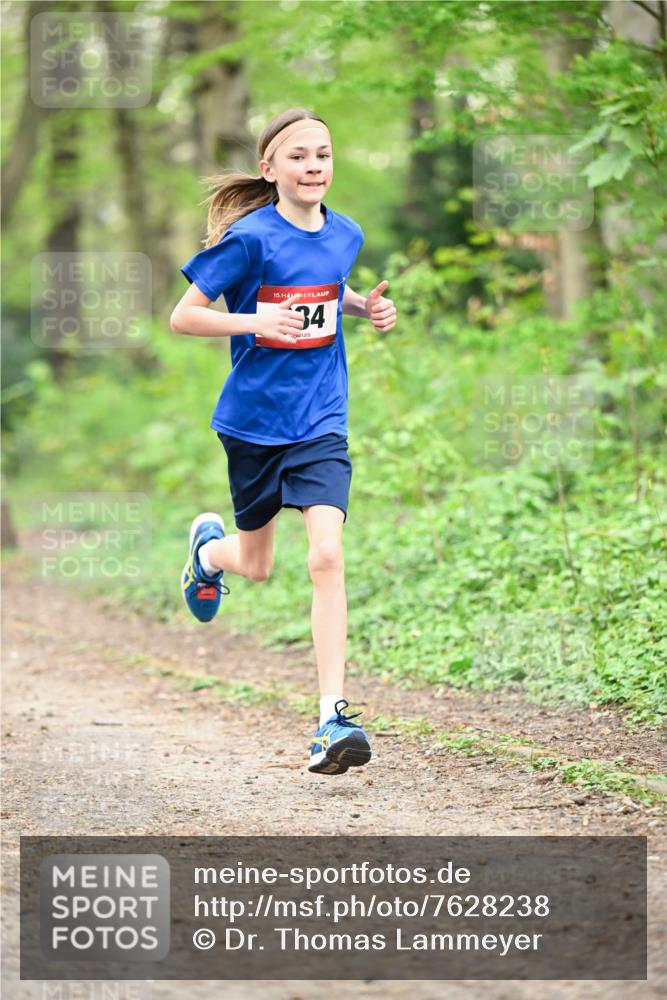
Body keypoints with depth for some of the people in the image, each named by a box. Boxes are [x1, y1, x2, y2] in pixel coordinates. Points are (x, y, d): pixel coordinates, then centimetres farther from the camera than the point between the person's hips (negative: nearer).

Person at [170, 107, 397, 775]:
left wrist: (367, 307, 2)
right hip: (255, 420, -2)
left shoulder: (344, 235, 1)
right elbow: (182, 317, -13)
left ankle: (332, 719, -17)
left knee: (326, 555, -16)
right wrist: (254, 322, -28)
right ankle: (208, 547, 55)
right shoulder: (250, 239, -15)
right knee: (256, 567, 15)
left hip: (320, 421, 2)